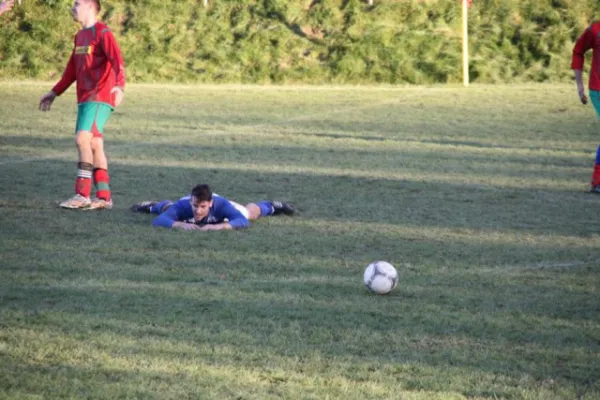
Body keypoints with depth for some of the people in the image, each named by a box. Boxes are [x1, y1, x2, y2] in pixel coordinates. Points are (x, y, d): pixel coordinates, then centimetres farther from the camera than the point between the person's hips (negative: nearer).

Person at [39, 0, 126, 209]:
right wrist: (54, 92, 31)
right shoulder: (80, 36, 19)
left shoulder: (102, 33, -8)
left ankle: (82, 195, -16)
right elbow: (72, 69, 28)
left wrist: (119, 86, -37)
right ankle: (104, 197, 9)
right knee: (94, 145, 7)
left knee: (83, 139, -17)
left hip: (99, 98, -9)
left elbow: (117, 60, -21)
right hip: (84, 98, 9)